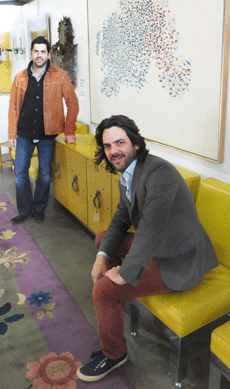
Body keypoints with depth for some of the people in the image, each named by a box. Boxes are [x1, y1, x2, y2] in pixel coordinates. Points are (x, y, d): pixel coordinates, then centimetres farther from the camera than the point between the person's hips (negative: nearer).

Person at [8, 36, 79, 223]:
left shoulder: (60, 76, -3)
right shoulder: (20, 78, 4)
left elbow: (73, 103, -2)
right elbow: (13, 107, 8)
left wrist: (69, 131, -6)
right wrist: (12, 134, 5)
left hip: (47, 134, -2)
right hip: (24, 134, 2)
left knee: (45, 174, 7)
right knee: (20, 174, 3)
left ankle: (39, 208, 26)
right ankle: (25, 210, 19)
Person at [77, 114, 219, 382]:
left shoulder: (158, 172, -27)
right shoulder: (127, 174, 4)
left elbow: (151, 230, -31)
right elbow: (121, 219, 12)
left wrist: (125, 273, -20)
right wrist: (102, 256, -2)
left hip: (178, 263, -9)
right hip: (158, 247, 10)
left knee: (104, 290, -15)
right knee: (103, 238, 19)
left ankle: (113, 354, 13)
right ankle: (117, 301, 38)